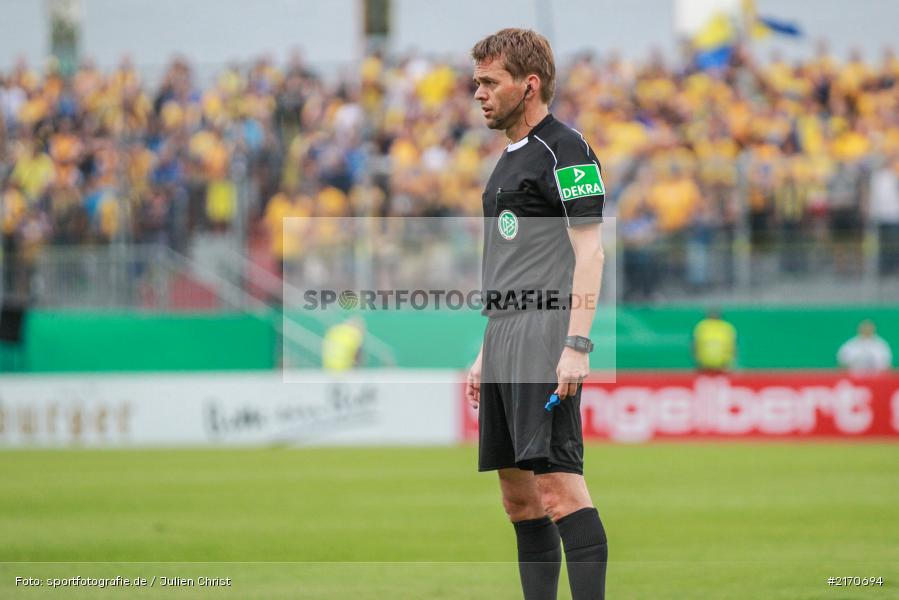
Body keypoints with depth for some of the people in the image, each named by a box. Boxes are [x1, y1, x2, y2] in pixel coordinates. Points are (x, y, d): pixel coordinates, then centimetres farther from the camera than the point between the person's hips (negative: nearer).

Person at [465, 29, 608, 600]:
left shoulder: (565, 151, -7)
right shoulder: (511, 158, 21)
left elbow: (589, 253, -15)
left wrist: (577, 345, -22)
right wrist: (486, 354, 23)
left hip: (546, 342, -10)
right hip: (506, 341, 10)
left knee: (558, 482, -16)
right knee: (519, 494, 8)